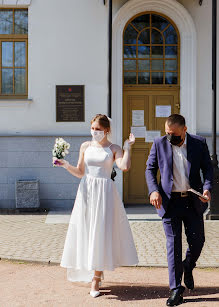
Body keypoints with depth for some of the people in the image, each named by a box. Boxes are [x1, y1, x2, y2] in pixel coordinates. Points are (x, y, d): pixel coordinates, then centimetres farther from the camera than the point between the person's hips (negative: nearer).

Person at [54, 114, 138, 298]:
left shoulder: (114, 149, 2)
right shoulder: (85, 146, 10)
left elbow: (125, 167, -16)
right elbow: (80, 172, 12)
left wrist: (128, 147, -8)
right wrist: (66, 165, -2)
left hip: (104, 193, -3)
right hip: (86, 191, 3)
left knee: (101, 232, -3)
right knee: (85, 231, 6)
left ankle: (96, 280, 5)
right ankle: (96, 272, 27)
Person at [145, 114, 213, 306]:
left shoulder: (199, 143, 1)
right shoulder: (159, 144, 0)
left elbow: (208, 168, 7)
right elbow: (150, 169, 6)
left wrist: (207, 188, -11)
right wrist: (153, 190, -10)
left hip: (193, 201, 1)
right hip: (170, 202, -1)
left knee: (197, 241, 6)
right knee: (173, 243, 0)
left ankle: (188, 268, 40)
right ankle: (176, 290, 9)